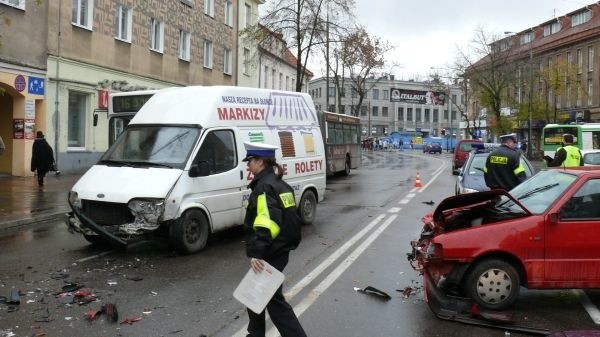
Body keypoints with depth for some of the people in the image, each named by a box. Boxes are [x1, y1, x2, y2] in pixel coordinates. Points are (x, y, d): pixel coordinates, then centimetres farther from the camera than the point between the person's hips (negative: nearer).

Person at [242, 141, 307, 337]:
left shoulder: (264, 186, -17)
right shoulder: (280, 184, 13)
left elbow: (267, 224, -27)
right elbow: (289, 218, 18)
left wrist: (256, 253, -27)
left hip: (270, 254, -10)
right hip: (281, 250, 10)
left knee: (273, 299, -2)